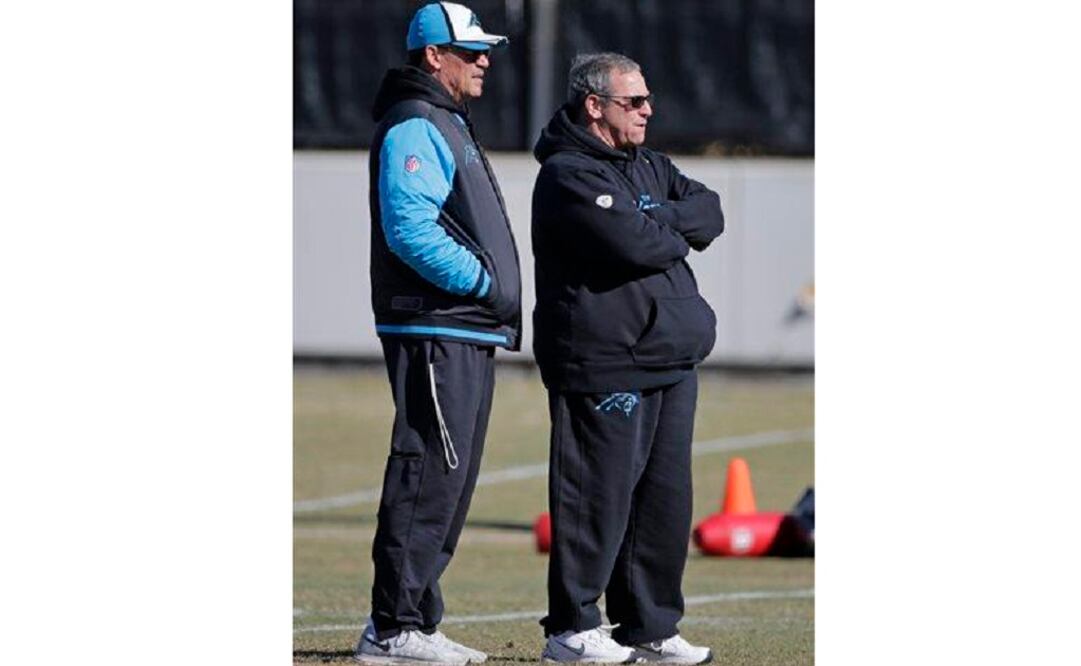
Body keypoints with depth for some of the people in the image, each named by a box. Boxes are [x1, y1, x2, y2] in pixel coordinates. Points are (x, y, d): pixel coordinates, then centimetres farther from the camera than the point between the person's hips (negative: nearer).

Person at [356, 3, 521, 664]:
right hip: (435, 334, -11)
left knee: (451, 482, 13)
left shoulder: (450, 126, 23)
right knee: (428, 478, -11)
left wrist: (496, 297, 15)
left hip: (471, 335, 11)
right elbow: (411, 230, -23)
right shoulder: (414, 128, -11)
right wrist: (486, 284, -19)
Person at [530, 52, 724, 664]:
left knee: (666, 498, 9)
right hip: (605, 367, -9)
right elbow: (634, 245, -20)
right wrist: (679, 234, -1)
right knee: (600, 497, -6)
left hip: (672, 362, 9)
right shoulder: (568, 177, -10)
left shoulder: (651, 169, 20)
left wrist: (660, 221, -8)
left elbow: (710, 212, 9)